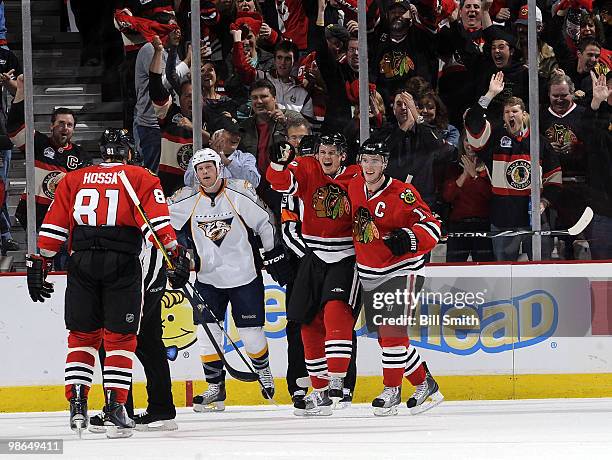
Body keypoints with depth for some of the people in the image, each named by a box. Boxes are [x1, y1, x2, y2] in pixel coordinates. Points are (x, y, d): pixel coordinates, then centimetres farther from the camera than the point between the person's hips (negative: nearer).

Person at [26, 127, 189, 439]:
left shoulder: (73, 180, 18)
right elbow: (158, 221, -4)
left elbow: (53, 227, 14)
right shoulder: (141, 179, 9)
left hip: (81, 263, 2)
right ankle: (115, 408, -5)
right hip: (123, 264, -2)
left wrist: (38, 264, 16)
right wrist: (176, 254, -9)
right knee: (119, 338, 4)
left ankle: (77, 402, 4)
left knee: (82, 336, 14)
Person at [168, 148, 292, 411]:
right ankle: (215, 389, 5)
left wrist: (274, 256, -1)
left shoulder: (240, 193, -10)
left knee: (251, 333, 3)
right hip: (208, 279, 2)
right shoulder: (186, 200, -4)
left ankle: (263, 370, 32)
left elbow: (264, 223, -3)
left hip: (244, 276, -2)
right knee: (206, 332, -5)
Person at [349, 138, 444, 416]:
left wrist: (408, 238, -34)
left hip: (399, 269, -7)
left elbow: (431, 227, -20)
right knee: (383, 333, 5)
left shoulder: (401, 194, -18)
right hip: (368, 274, 7)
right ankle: (424, 383, 16)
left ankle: (391, 390, -6)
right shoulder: (354, 187, 2)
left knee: (391, 330, -16)